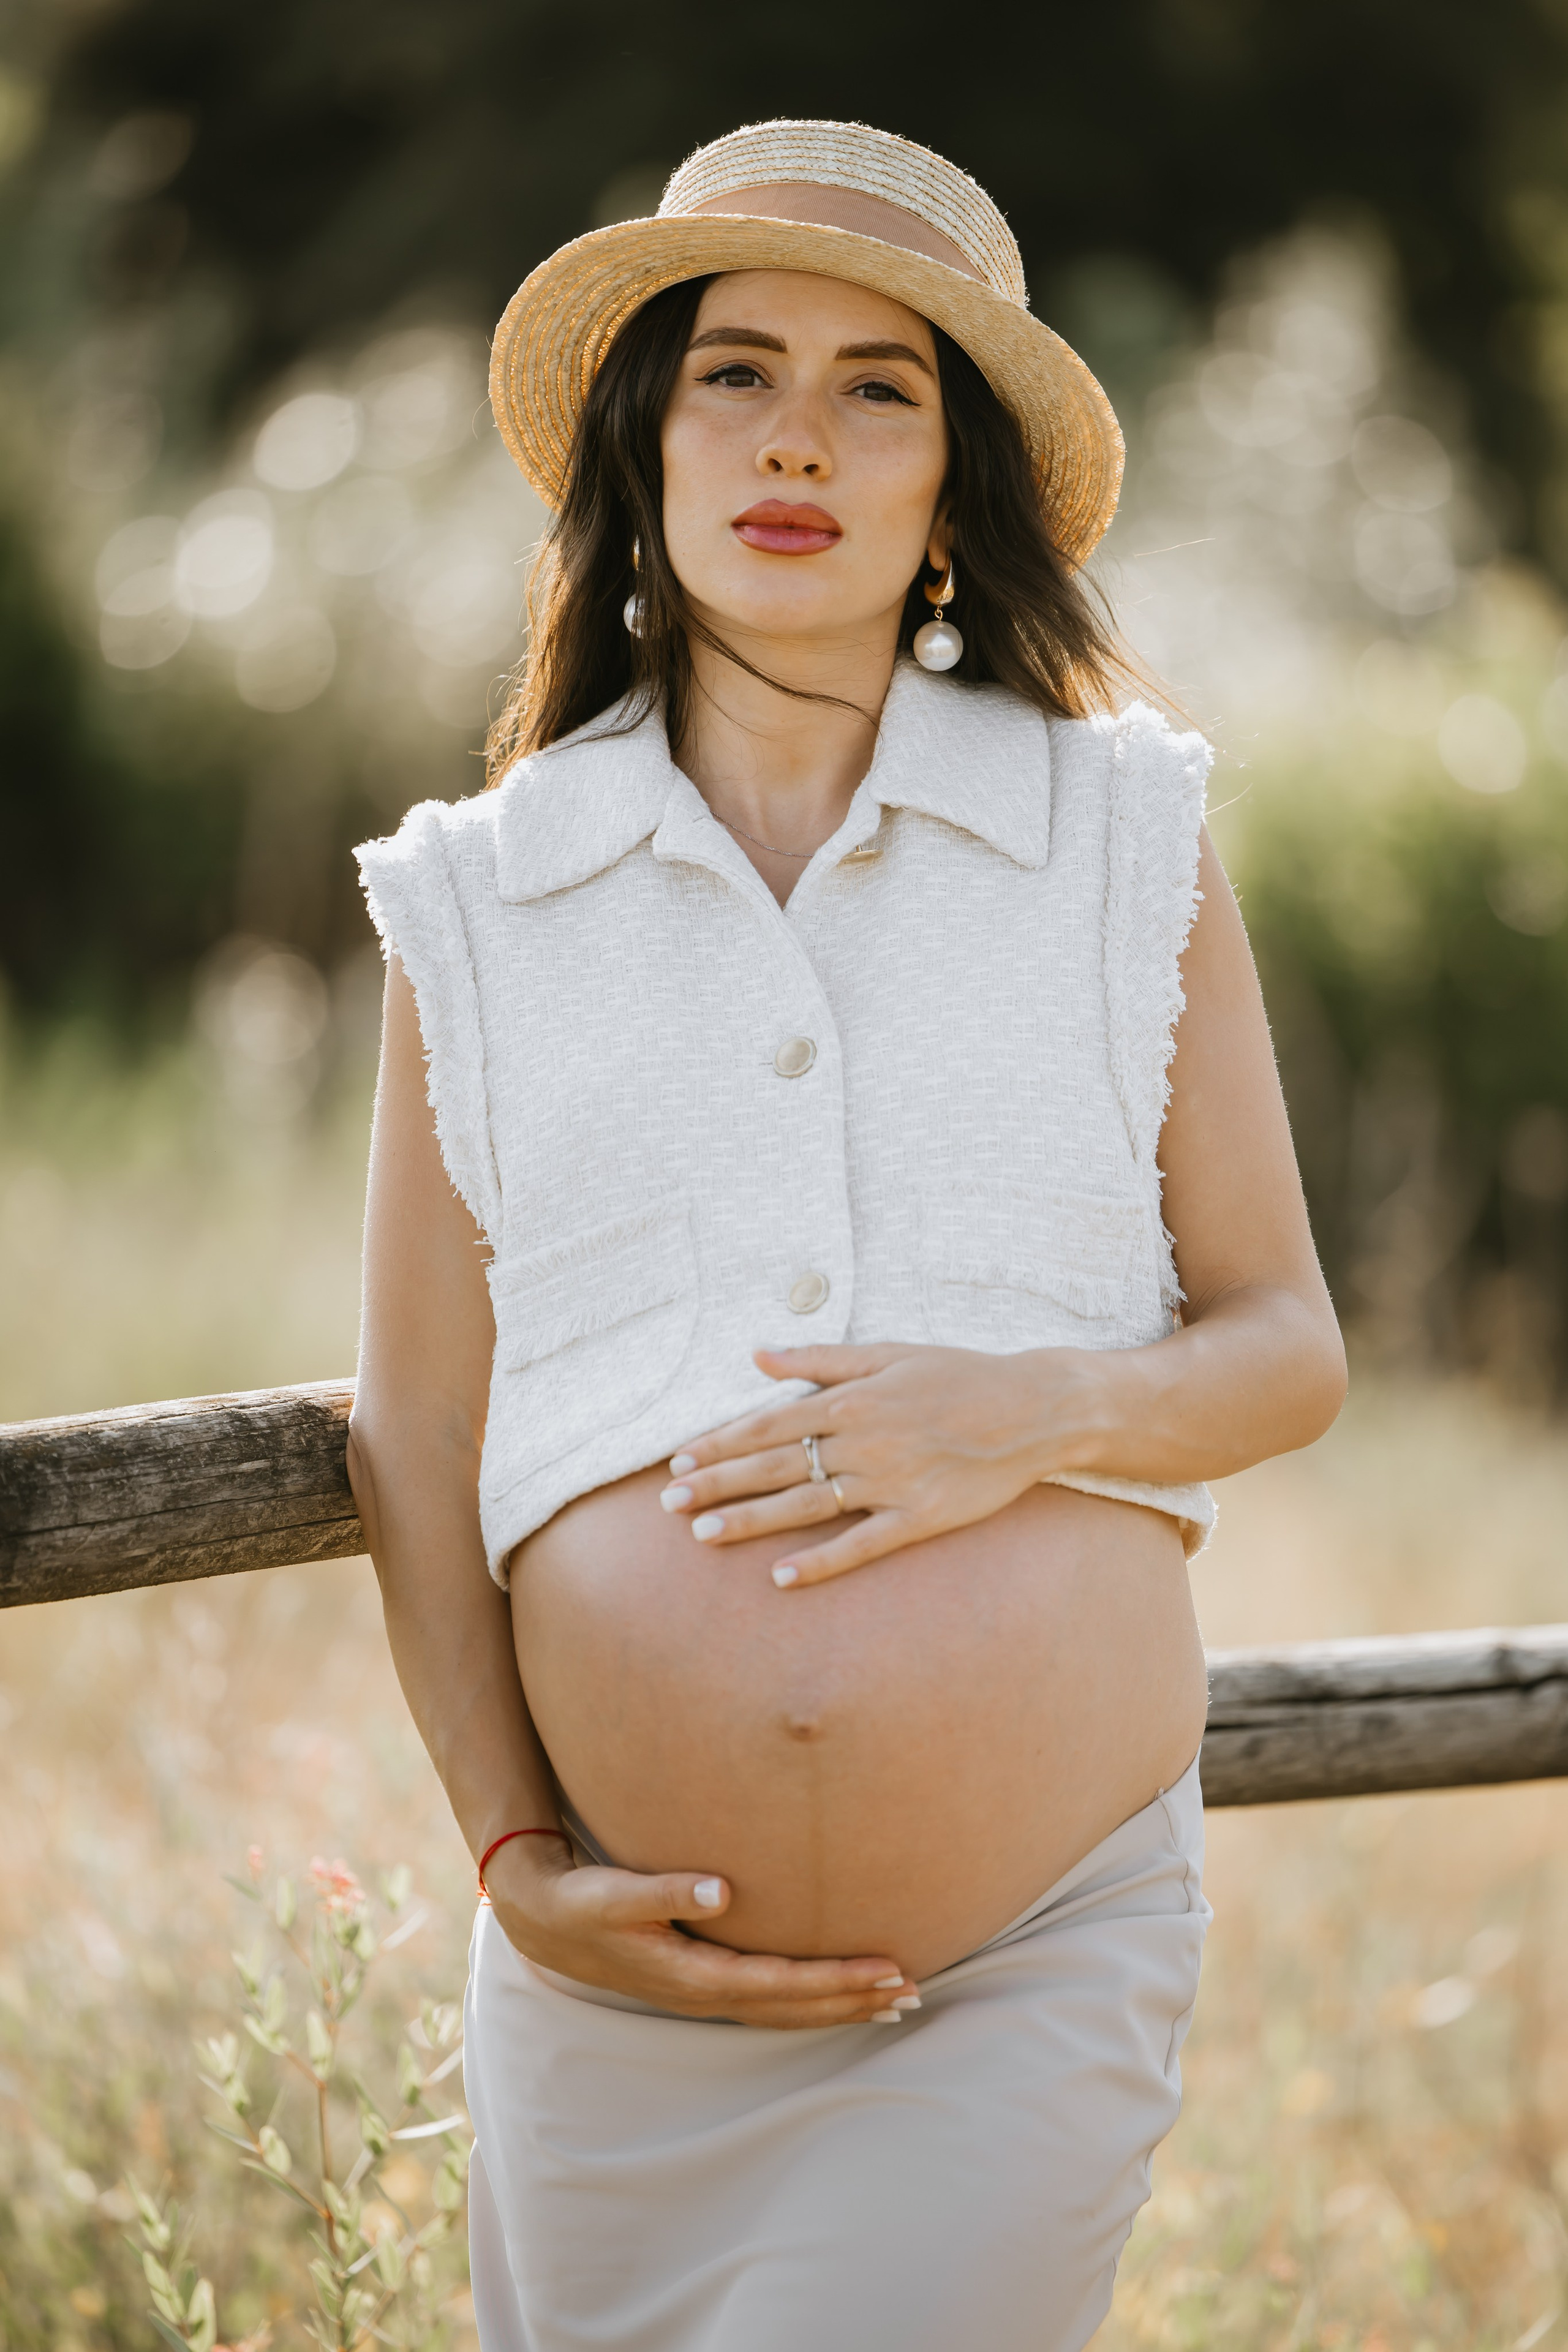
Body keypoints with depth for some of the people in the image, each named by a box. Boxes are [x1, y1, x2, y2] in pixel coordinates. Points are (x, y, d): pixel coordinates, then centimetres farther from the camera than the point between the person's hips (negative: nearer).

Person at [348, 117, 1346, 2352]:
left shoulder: (1131, 839, 6)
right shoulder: (483, 898, 7)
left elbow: (1286, 1348, 7)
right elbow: (418, 1440, 9)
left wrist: (1038, 1412, -13)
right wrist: (519, 1864, -1)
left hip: (1043, 1974, -1)